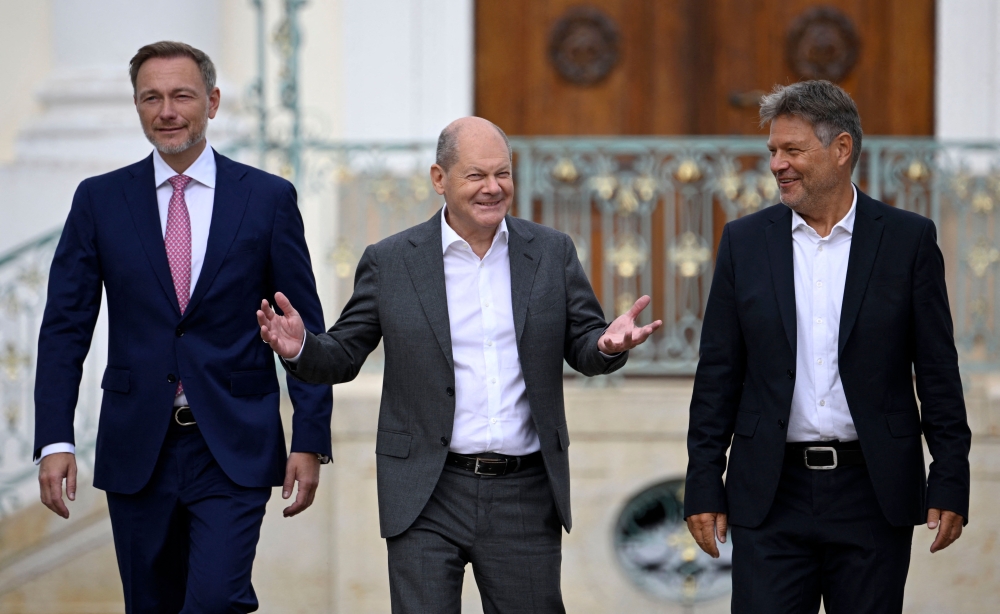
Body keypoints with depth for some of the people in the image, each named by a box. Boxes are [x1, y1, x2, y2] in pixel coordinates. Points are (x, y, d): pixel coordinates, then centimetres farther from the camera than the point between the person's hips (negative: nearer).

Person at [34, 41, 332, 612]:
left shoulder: (269, 198, 2)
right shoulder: (100, 200, 5)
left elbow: (305, 329, 4)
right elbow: (65, 327, 3)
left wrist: (310, 440, -3)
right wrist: (55, 439, -7)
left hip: (233, 451, -2)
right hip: (137, 450, 2)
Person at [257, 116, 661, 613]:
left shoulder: (551, 253, 6)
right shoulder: (390, 263, 2)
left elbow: (583, 349, 8)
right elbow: (343, 357, 4)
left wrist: (609, 344, -16)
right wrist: (299, 348, -18)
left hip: (525, 496, 2)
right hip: (428, 497, -2)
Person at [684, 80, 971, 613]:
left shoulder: (908, 239, 2)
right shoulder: (745, 241, 6)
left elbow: (938, 373, 2)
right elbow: (718, 376, 7)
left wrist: (950, 484, -4)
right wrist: (703, 486, 2)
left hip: (872, 494, -1)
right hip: (772, 494, 1)